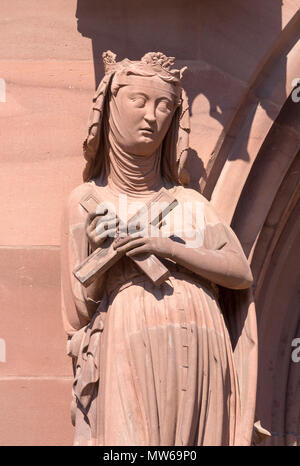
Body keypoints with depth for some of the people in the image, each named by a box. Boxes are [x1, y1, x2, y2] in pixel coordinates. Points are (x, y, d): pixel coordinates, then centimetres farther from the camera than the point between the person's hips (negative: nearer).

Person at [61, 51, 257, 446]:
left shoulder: (191, 202, 16)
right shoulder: (87, 200, 10)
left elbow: (241, 273, 4)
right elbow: (82, 307, 8)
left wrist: (169, 248, -9)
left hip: (200, 362, 2)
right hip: (132, 357, -2)